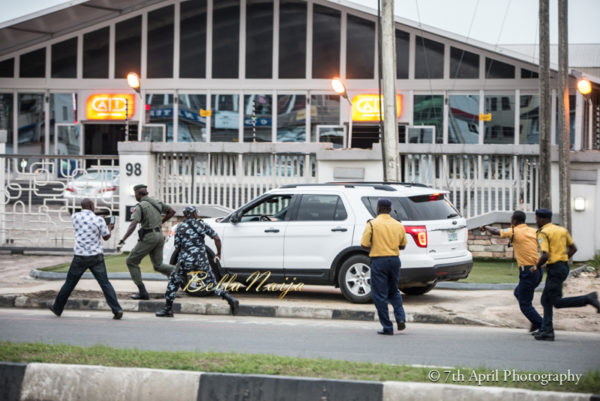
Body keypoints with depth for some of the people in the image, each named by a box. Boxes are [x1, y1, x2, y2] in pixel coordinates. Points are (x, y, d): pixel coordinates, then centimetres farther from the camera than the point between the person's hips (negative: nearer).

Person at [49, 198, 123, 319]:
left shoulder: (75, 217, 1)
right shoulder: (99, 220, -6)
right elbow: (106, 237, 5)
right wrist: (110, 228, 26)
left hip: (80, 257, 1)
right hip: (96, 256, -1)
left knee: (69, 283, 14)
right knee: (105, 283, -1)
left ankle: (57, 308, 27)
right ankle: (117, 310, -12)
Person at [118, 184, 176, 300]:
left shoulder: (140, 206, -12)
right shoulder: (156, 202, 10)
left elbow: (133, 225, -25)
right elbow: (172, 211, 18)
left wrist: (123, 239, -34)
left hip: (148, 237, -7)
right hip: (159, 235, 7)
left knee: (131, 262, 6)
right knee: (158, 265, 15)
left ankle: (142, 291, 1)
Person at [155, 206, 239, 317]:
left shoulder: (180, 228, 3)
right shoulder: (203, 225, 7)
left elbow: (177, 248, 3)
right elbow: (217, 238, 3)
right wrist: (219, 253, 17)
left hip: (186, 262, -2)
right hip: (202, 261, 2)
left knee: (173, 283, 13)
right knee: (212, 283, 13)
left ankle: (168, 309, 11)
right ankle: (230, 300, -3)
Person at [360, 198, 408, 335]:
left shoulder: (372, 224, -8)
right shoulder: (398, 225, 5)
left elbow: (364, 245, -9)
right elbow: (402, 245, 12)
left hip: (379, 261, -5)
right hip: (395, 260, 5)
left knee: (380, 295, 3)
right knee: (394, 291, 22)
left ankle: (387, 328, 2)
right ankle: (400, 318, 3)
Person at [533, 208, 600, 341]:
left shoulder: (543, 233, -11)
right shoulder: (562, 229, 13)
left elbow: (546, 255, -22)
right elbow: (573, 248, 17)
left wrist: (536, 266, -7)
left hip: (554, 269, -9)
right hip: (564, 266, 9)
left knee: (557, 302, -6)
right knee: (546, 300, 12)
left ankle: (588, 299, -16)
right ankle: (546, 331, 7)